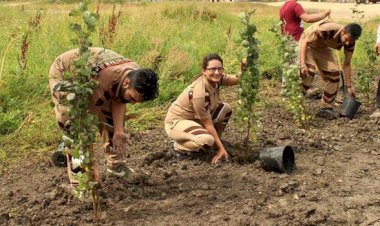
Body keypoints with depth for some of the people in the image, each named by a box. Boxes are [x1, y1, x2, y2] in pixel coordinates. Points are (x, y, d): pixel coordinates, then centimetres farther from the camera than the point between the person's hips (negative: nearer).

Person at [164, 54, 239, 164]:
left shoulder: (215, 79, -9)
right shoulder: (200, 93, -32)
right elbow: (208, 124, -24)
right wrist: (221, 148, -19)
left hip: (195, 118, 9)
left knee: (226, 108, 3)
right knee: (207, 141, -34)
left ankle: (214, 141, 16)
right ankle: (179, 147, -5)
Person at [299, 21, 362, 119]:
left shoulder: (350, 42, -19)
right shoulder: (326, 30, -40)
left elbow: (347, 64, -7)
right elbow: (305, 42, -29)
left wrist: (349, 86, -7)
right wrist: (303, 64, -37)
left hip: (323, 48, 6)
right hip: (308, 45, -6)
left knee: (333, 74, -6)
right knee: (308, 73, -26)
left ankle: (326, 108, 5)